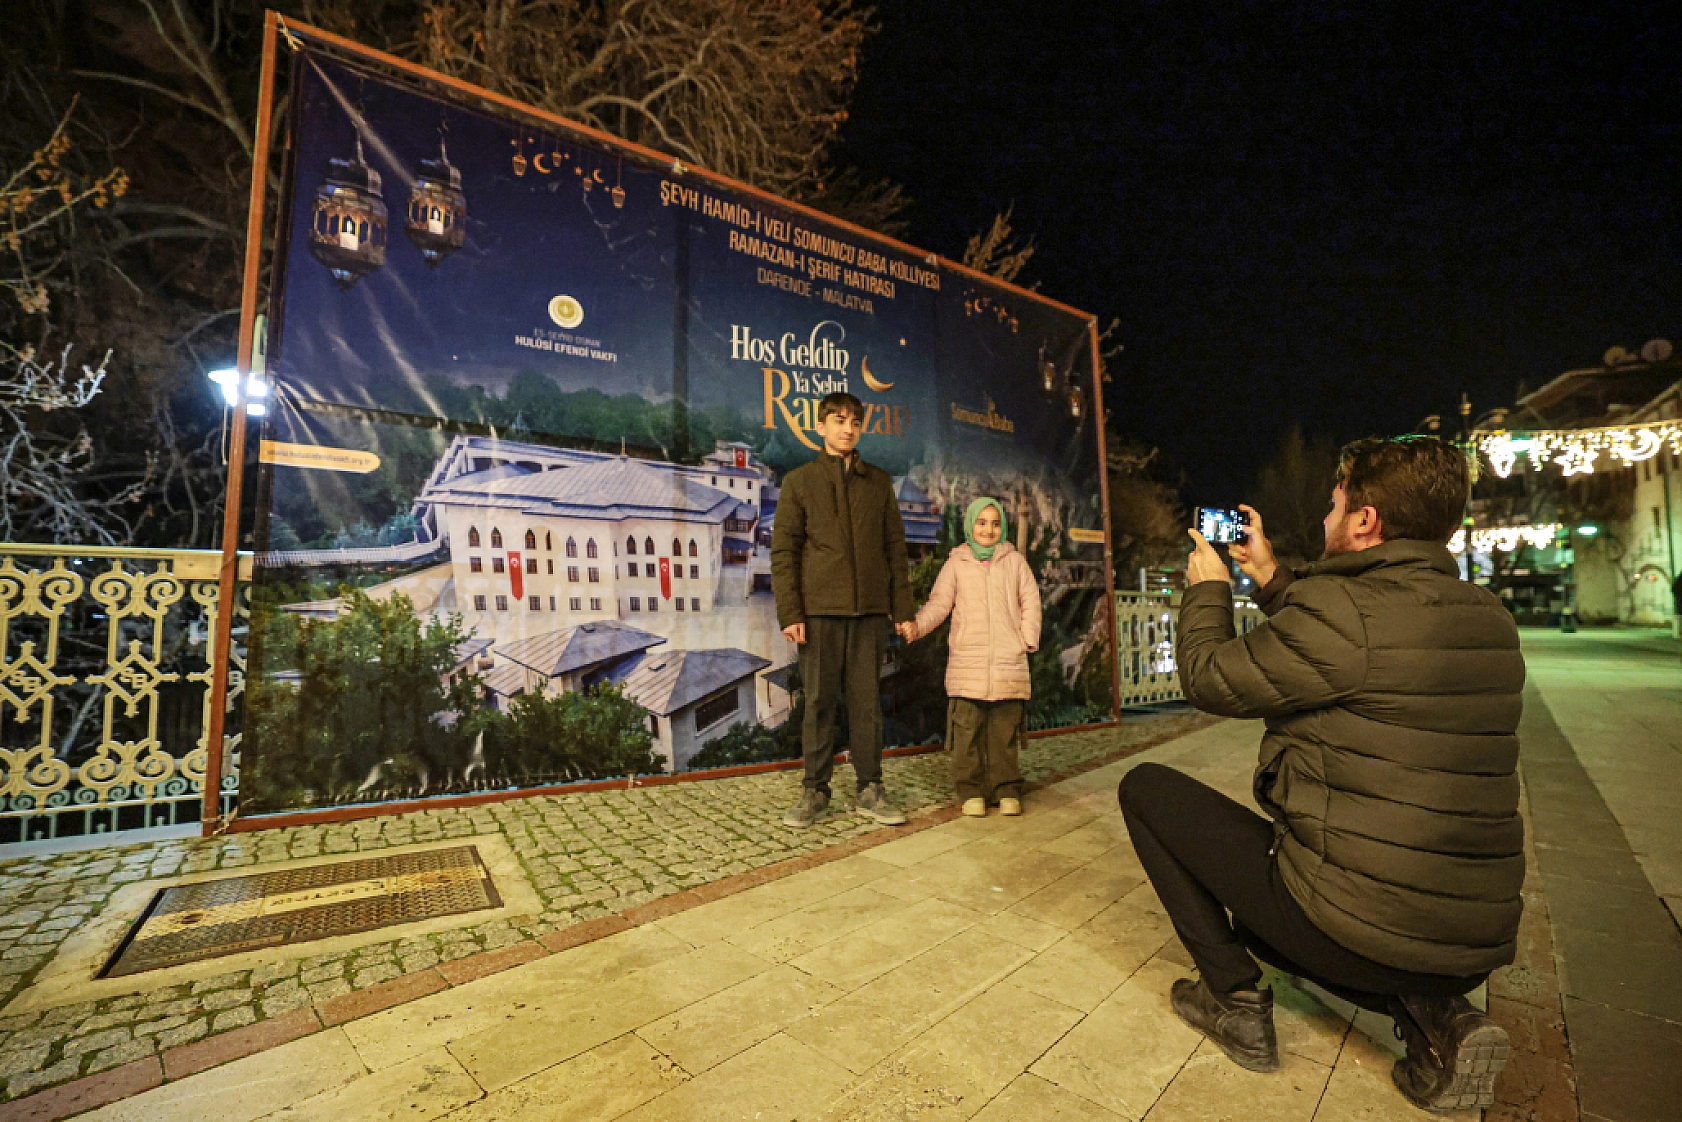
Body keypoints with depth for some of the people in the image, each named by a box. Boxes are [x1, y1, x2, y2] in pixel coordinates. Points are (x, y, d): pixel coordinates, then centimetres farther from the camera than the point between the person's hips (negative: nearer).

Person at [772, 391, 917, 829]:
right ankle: (814, 791, 17)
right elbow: (783, 551, 0)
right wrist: (789, 613, -8)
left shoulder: (879, 481, 13)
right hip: (819, 610, -2)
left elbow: (895, 547, 12)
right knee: (819, 702, 4)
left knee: (867, 701, 7)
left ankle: (871, 790, 17)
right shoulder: (799, 480, 6)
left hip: (870, 610, 2)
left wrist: (902, 608, 6)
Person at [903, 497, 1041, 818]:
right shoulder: (956, 563, 11)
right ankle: (971, 791, 10)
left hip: (1008, 662, 1)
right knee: (968, 730, -2)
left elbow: (1030, 602, 13)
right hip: (967, 662, -1)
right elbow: (939, 602, 3)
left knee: (1005, 731, 4)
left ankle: (1007, 791, 16)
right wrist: (918, 625, -14)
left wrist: (1028, 640, 2)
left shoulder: (1015, 560, 15)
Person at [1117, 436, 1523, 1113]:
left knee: (1146, 786, 4)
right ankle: (1437, 1016, 12)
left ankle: (1234, 997, 8)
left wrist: (1207, 589, 7)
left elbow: (1209, 680, -9)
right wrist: (1271, 579, 20)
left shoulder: (1344, 607, -23)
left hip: (1354, 922, -8)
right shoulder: (1490, 620, 4)